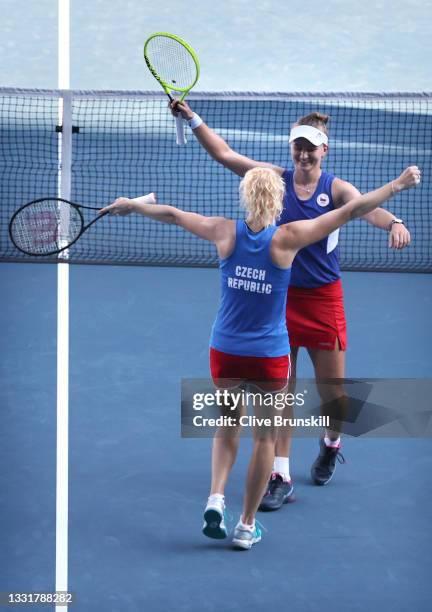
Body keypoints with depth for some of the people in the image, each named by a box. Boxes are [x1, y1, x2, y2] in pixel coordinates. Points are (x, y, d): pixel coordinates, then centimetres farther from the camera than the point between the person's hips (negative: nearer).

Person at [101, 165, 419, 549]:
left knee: (228, 428, 23)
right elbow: (352, 210, -12)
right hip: (270, 356, -3)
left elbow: (172, 214, 6)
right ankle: (247, 526, 17)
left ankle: (216, 498, 2)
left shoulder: (226, 232, -7)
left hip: (225, 351, 3)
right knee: (265, 437, 13)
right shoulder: (287, 239, -14)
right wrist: (398, 185, -5)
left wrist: (132, 205, 22)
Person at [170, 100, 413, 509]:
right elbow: (223, 154, 0)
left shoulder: (336, 189, -6)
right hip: (278, 296, 1)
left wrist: (393, 223, -47)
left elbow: (368, 209, -26)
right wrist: (192, 119, -10)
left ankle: (331, 443, 37)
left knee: (335, 395, 4)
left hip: (323, 300, -1)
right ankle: (280, 478, 7)